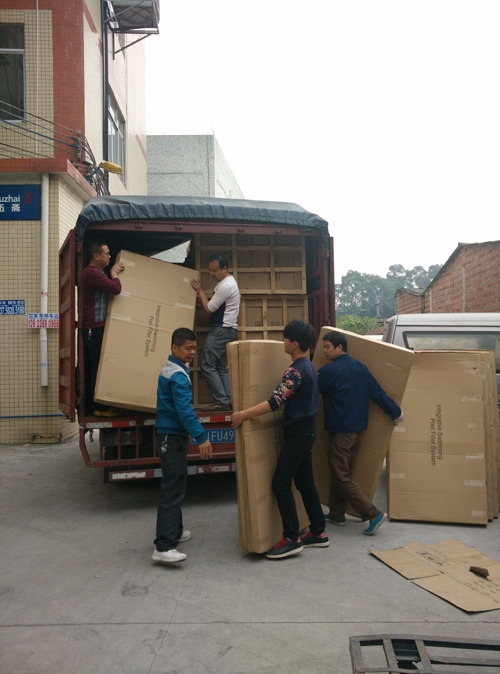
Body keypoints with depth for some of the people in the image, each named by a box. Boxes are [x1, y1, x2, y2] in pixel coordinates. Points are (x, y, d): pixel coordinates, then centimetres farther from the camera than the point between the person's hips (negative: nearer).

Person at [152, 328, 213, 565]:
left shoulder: (169, 369, 14)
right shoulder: (178, 375, -19)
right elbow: (185, 410, -26)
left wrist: (195, 434, 27)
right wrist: (201, 437, -28)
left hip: (169, 434, 11)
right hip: (173, 437, -11)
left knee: (175, 485, 19)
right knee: (172, 490, -11)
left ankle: (174, 531, 31)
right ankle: (163, 547, -12)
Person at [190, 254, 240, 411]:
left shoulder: (226, 286, -19)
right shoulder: (227, 281, 15)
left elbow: (209, 308, -13)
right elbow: (214, 305, 17)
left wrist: (200, 290, -2)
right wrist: (200, 296, 5)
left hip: (222, 330, -11)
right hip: (225, 330, 11)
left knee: (207, 365, -7)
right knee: (221, 366, 11)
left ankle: (222, 401, -5)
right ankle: (227, 401, 9)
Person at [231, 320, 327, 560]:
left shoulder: (296, 371, -21)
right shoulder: (308, 366, 11)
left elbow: (275, 402, -28)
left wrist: (243, 414, -25)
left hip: (297, 432, -10)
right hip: (305, 430, 10)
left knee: (280, 483, -5)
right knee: (305, 482, 15)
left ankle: (292, 539, 0)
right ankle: (318, 532, 22)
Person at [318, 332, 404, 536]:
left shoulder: (329, 370, -15)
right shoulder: (360, 367, 6)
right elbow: (377, 392, 4)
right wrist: (395, 413, 10)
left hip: (341, 430, -8)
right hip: (358, 428, 8)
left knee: (341, 476, -1)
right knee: (341, 472, 17)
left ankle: (374, 514, -5)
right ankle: (336, 514, 26)